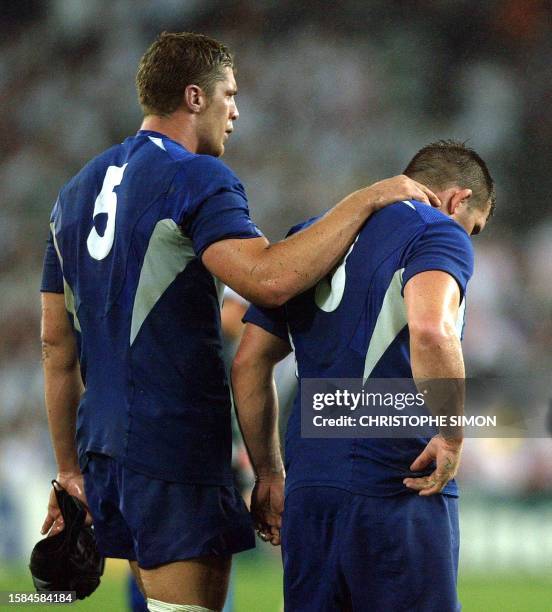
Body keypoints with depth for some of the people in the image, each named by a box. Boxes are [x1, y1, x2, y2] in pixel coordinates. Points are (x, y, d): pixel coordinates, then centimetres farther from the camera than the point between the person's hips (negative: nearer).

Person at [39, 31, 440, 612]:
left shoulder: (76, 191, 17)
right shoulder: (197, 178, -9)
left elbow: (56, 341, 18)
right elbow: (268, 279, -26)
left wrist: (69, 468, 21)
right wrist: (366, 200, -17)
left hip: (101, 448, 9)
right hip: (177, 451, -9)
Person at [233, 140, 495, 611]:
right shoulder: (440, 232, -2)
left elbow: (248, 364, 19)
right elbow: (430, 329, -23)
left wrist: (269, 475, 24)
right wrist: (451, 437, -12)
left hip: (306, 485, 7)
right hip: (396, 486, -7)